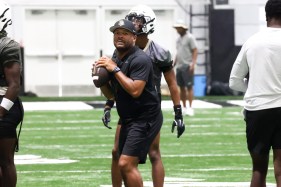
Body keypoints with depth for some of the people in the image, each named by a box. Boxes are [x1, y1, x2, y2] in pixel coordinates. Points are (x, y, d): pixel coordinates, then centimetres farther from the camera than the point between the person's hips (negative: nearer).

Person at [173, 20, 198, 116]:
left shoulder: (190, 37, -6)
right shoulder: (179, 39, 17)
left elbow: (195, 51, -11)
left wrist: (193, 63, -20)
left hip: (187, 66, -8)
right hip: (179, 66, 8)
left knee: (189, 87, -9)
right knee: (181, 87, 8)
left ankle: (190, 108, -10)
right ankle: (184, 107, 12)